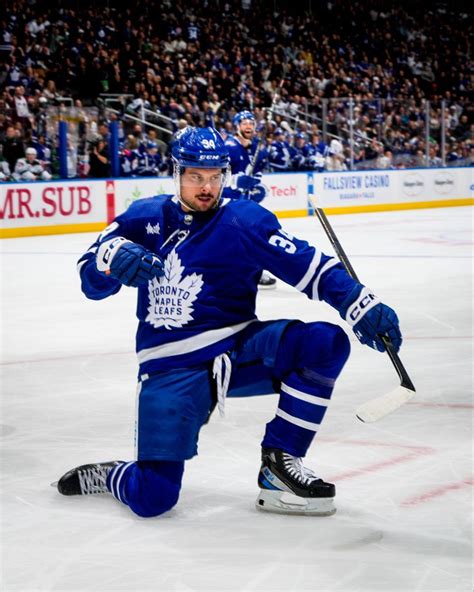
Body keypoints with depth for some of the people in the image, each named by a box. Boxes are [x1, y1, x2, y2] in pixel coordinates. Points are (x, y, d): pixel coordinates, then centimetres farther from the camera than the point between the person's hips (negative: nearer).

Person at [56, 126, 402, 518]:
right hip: (171, 366, -1)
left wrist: (362, 307, -24)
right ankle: (106, 476, 23)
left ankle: (279, 462, -12)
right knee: (152, 498, -16)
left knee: (326, 342, -26)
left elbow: (311, 268, -9)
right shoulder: (147, 218, 5)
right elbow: (91, 279, 5)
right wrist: (113, 257, -19)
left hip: (240, 349, 1)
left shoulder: (246, 221, -3)